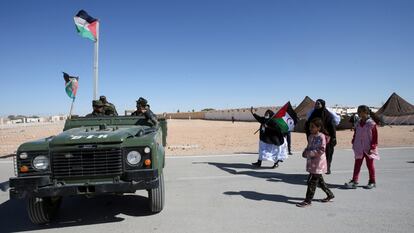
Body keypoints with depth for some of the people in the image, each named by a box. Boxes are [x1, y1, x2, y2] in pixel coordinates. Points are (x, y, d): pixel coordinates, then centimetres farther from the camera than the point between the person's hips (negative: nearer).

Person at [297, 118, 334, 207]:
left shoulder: (321, 137, -15)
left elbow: (321, 150, -20)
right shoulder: (310, 136, 9)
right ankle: (330, 194, 37)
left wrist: (310, 153, -23)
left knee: (312, 182, -3)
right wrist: (305, 152, -1)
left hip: (318, 163, -8)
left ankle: (308, 201, 5)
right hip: (311, 162, 8)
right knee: (319, 180, 20)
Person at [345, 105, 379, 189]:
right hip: (359, 149, 5)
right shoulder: (358, 123, 6)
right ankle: (354, 181, 4)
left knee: (370, 165, 8)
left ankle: (372, 182, 22)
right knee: (357, 164, 3)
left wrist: (372, 147, -13)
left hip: (368, 149, -5)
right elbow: (355, 134, 13)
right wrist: (354, 144, 9)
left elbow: (375, 137, -11)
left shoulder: (372, 124, -10)